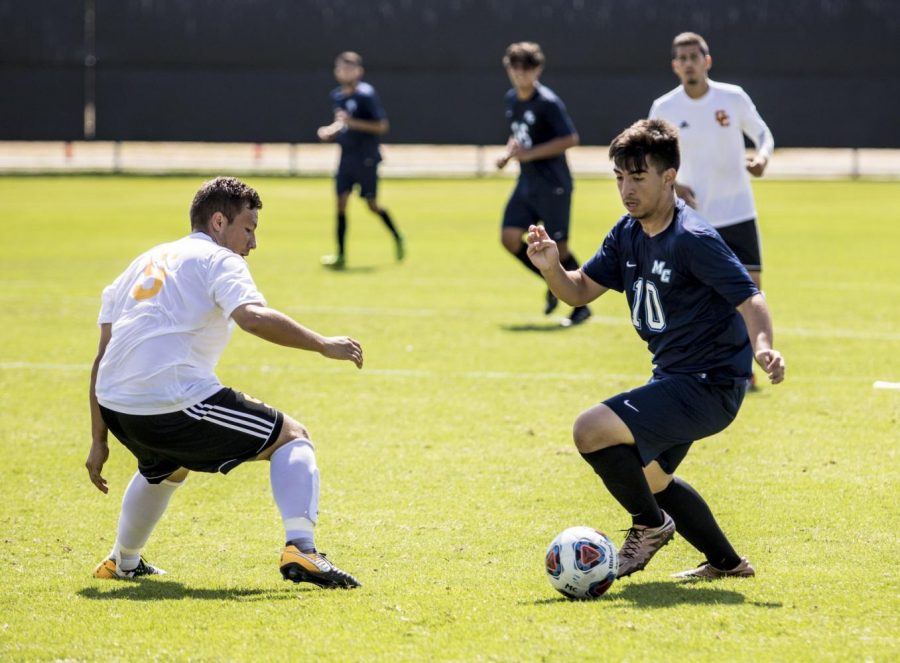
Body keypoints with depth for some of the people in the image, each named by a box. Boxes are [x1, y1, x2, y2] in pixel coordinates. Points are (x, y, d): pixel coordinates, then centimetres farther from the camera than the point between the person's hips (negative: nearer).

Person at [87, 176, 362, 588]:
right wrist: (322, 345, -15)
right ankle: (299, 549, -12)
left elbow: (103, 359, 24)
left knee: (166, 466, 40)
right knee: (292, 438, 6)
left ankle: (123, 562, 52)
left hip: (116, 407, 8)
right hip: (176, 403, -8)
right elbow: (254, 317, -20)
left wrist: (99, 441, 25)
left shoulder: (144, 262, 26)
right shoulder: (218, 260, 3)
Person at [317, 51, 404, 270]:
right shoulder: (337, 96, 7)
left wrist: (352, 122, -23)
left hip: (366, 158, -6)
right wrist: (331, 131, 3)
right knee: (341, 201, -3)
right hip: (347, 158, 6)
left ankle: (398, 238, 26)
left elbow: (382, 126, -16)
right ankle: (341, 255, -1)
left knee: (372, 204, 1)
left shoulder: (366, 94, -13)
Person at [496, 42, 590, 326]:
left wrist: (529, 153, -22)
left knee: (558, 246, -4)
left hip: (552, 185, -8)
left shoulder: (548, 103, -15)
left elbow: (570, 139, -20)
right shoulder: (512, 99, 9)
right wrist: (508, 153, 5)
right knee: (510, 238, -3)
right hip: (526, 183, 8)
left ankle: (582, 306, 10)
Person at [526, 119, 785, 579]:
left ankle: (650, 525, 2)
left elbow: (749, 300, -25)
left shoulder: (693, 240, -22)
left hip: (710, 386, -10)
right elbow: (581, 290, 10)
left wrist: (763, 348, -44)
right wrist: (552, 269, -12)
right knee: (648, 477, 27)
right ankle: (726, 562, 42)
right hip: (673, 381, 10)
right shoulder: (628, 235, 4)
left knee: (591, 431, -22)